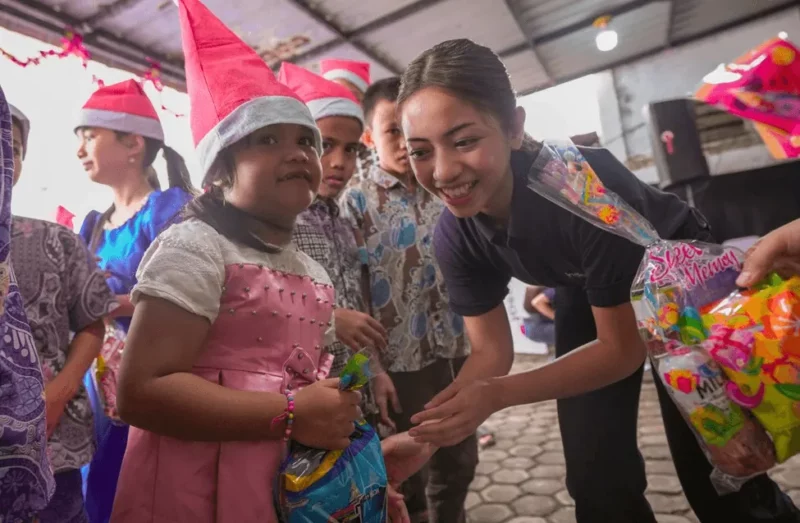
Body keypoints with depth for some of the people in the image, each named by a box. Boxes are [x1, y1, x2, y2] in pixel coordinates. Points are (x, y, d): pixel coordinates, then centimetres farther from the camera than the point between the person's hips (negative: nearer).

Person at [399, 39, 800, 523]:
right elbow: (492, 351, -14)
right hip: (589, 296, 4)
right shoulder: (455, 237, -23)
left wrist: (497, 395, -41)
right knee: (596, 479, 3)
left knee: (713, 474, -3)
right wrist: (430, 430, -30)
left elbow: (624, 347, -30)